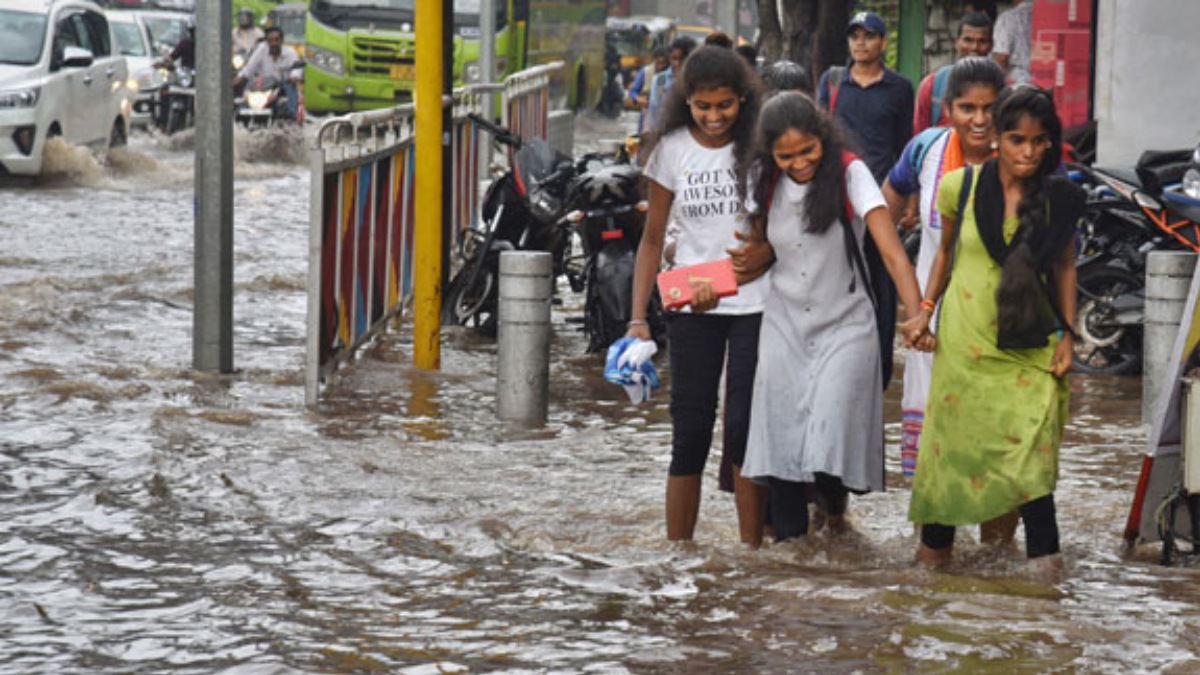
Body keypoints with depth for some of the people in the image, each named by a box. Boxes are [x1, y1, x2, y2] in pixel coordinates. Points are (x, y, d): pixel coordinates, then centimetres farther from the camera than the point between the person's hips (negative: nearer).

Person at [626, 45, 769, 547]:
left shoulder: (760, 147, -4)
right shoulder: (672, 150, 2)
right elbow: (653, 239, 7)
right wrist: (638, 318, -1)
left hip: (755, 303, -2)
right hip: (690, 307, 2)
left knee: (745, 430, -4)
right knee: (691, 433, 2)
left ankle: (751, 552, 4)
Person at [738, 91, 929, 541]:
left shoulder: (849, 174, -12)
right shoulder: (767, 183, 1)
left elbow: (891, 250, -21)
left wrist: (916, 313, -34)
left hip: (844, 325, -4)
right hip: (784, 327, 4)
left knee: (830, 436, -13)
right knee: (781, 441, -2)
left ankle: (834, 502, 20)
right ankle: (790, 543, 11)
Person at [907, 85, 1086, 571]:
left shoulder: (1058, 198, -1)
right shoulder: (961, 186, -2)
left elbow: (1064, 266, 8)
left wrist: (1067, 333, 3)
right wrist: (925, 308, 5)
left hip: (1028, 344, 0)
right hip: (966, 339, 0)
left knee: (1031, 446, -9)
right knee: (950, 440, 6)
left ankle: (1043, 557, -7)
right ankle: (934, 546, 20)